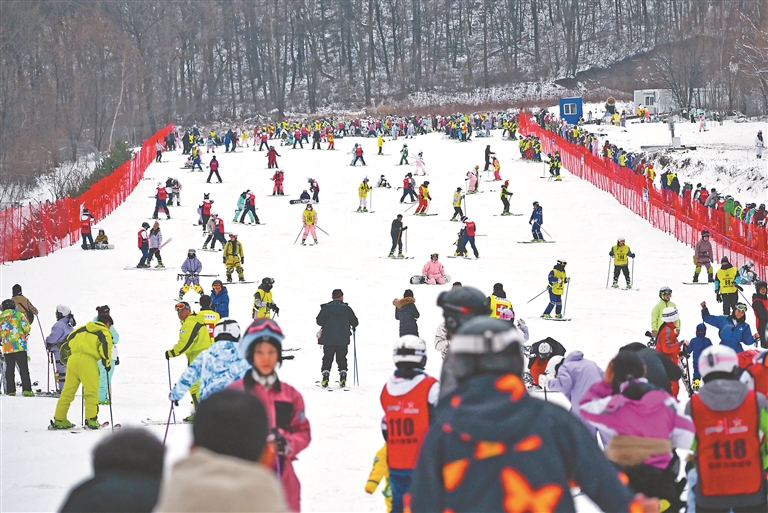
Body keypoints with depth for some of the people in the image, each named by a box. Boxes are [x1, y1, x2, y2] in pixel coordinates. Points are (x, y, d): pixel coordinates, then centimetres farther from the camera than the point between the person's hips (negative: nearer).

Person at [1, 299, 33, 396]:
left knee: (9, 370, 8)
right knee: (23, 369, -3)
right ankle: (26, 390, -10)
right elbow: (26, 327, -8)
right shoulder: (18, 315, 0)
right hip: (19, 346, -3)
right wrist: (25, 334, 13)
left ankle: (10, 391, 7)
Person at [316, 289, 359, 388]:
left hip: (328, 339, -1)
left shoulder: (326, 308, -6)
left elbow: (319, 321, -8)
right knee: (342, 359, 12)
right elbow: (354, 322, 4)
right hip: (343, 340, 1)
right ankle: (343, 378, 3)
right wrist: (353, 327, 27)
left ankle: (325, 376, -3)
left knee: (327, 359, 7)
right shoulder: (347, 309, -1)